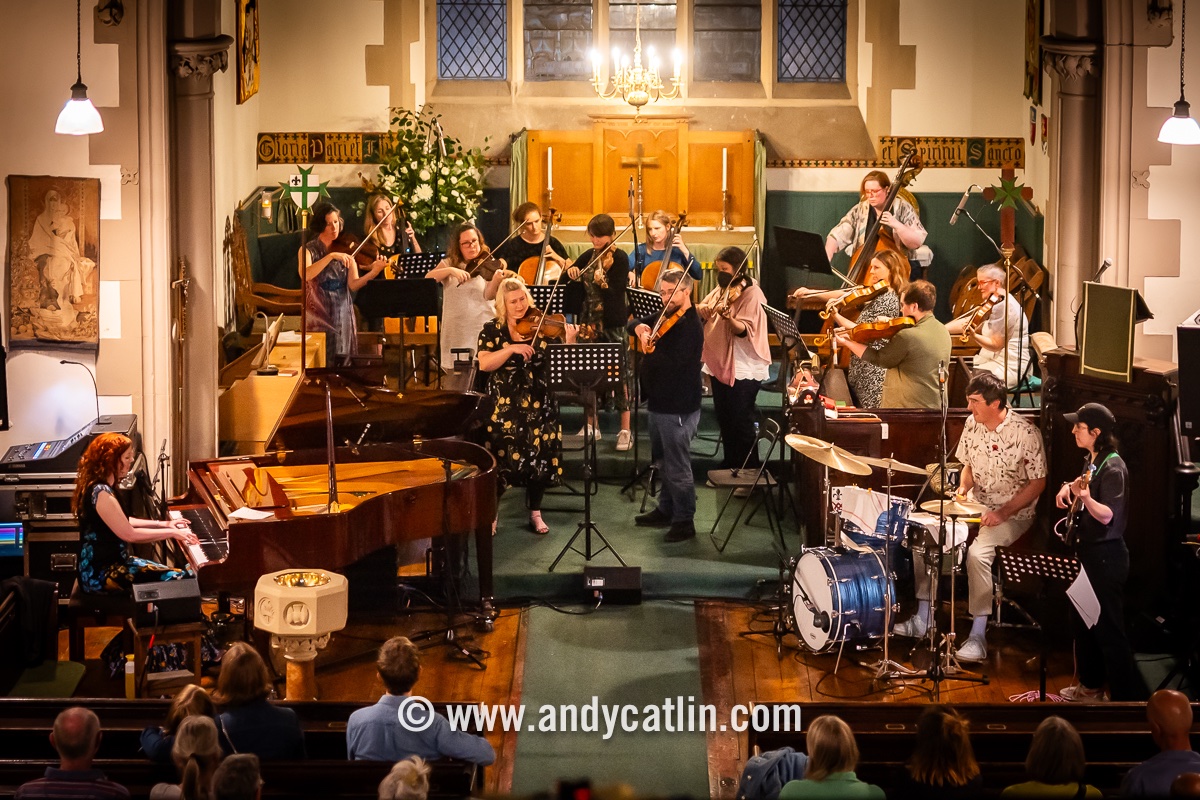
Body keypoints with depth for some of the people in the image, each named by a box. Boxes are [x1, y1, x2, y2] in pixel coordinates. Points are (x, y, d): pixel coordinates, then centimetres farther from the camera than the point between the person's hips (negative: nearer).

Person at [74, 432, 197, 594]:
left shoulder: (99, 486, 10)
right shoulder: (101, 493, -22)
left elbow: (122, 523, 21)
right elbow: (129, 534, -21)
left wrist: (163, 524, 17)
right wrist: (172, 533, -12)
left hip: (110, 563, 11)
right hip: (100, 575, -11)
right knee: (177, 581, -16)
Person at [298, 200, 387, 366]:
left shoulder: (346, 250, 7)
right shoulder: (308, 250, 0)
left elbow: (353, 284, -6)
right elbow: (305, 275, -22)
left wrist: (374, 272, -23)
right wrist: (331, 256, -28)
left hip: (343, 317, 3)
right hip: (318, 317, -3)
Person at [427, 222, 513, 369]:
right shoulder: (448, 263, 8)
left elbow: (489, 296, -12)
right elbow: (428, 278, -7)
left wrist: (496, 280, -33)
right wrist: (451, 270, -21)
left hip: (482, 328, -2)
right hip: (456, 329, 2)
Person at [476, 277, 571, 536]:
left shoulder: (542, 326, 2)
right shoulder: (492, 329, 1)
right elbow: (484, 364, -13)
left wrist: (569, 342, -23)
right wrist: (512, 348, -23)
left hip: (538, 405, 1)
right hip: (503, 405, -1)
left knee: (540, 456, 3)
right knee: (499, 457, -4)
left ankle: (535, 513, 17)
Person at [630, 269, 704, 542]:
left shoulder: (690, 325, -20)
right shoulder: (666, 316, 8)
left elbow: (673, 362, -30)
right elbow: (634, 323, 13)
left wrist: (649, 351, -24)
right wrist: (639, 327, -7)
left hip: (678, 407, -10)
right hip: (660, 402, 10)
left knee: (678, 466, -2)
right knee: (664, 461, 22)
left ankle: (685, 521, 6)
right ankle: (666, 510, 36)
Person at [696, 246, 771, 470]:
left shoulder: (751, 293, -13)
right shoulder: (720, 290, 11)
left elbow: (744, 330, -22)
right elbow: (700, 314, 9)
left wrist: (727, 317, -39)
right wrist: (701, 309, -12)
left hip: (742, 368, -8)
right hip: (720, 363, 8)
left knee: (741, 421, -3)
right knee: (724, 418, 16)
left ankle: (750, 469, 7)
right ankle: (731, 462, 29)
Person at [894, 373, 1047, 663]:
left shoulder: (1024, 433, -19)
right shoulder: (972, 424, 0)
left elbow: (1037, 483, -14)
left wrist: (1003, 512, -22)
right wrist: (963, 488, -6)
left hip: (1013, 514, -7)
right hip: (976, 506, 7)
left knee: (977, 552, -32)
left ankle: (978, 636, -24)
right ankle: (922, 619, 3)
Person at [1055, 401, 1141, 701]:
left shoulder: (1113, 467, -20)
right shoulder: (1092, 461, 8)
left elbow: (1107, 516, -28)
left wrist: (1085, 497, -45)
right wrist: (1070, 487, 9)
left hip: (1106, 556, -10)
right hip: (1087, 550, 10)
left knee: (1109, 629, -7)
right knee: (1081, 622, 19)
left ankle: (1126, 696, -2)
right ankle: (1090, 685, 33)